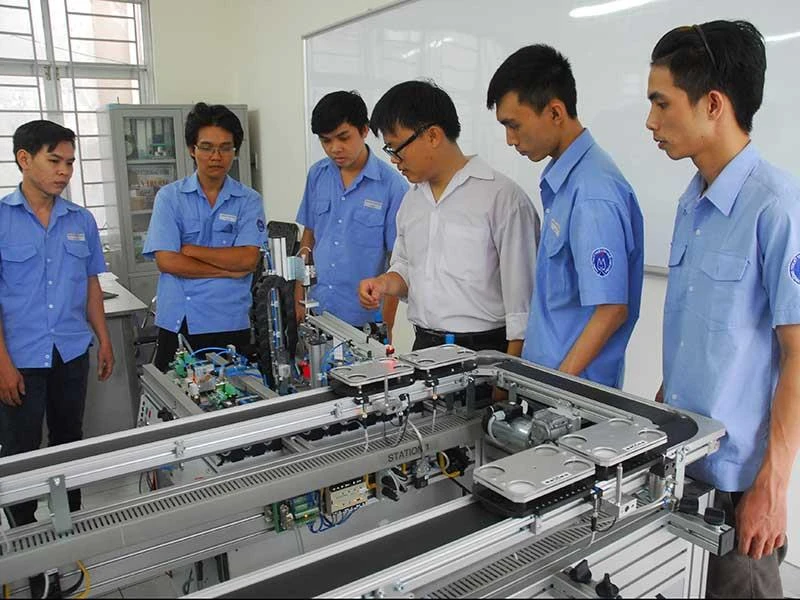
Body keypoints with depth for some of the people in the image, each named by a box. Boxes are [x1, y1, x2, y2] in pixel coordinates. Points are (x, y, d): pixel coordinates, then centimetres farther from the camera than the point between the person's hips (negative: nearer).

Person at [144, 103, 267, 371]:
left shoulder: (249, 200, 2)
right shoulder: (169, 197, 2)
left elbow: (248, 259, -9)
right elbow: (166, 261, -7)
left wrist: (190, 250, -8)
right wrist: (229, 270, -9)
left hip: (231, 325, 0)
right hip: (177, 323, 0)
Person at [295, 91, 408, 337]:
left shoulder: (392, 185, -10)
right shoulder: (317, 175, 3)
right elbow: (309, 237, 12)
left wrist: (386, 326, -8)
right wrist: (299, 299, 9)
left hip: (364, 319, -4)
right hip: (316, 314, 4)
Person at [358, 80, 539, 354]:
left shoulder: (502, 196, -12)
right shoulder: (411, 200, 10)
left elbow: (521, 294, -12)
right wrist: (386, 283, 0)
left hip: (483, 352, -6)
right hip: (423, 348, 6)